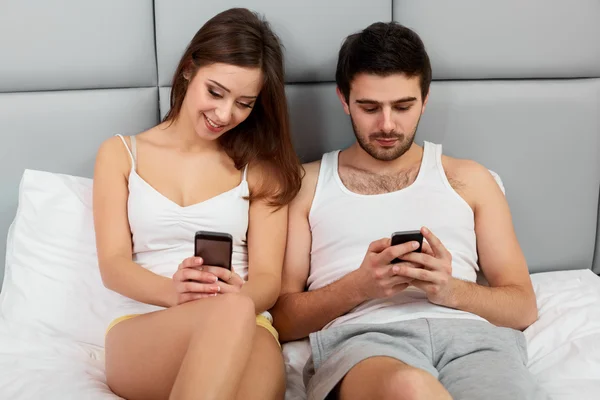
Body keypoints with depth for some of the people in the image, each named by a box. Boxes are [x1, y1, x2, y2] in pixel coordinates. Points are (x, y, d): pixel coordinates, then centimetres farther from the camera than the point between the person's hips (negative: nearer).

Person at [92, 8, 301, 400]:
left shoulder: (261, 167, 13)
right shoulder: (120, 154, 13)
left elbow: (268, 278, 5)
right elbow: (113, 265, 2)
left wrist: (237, 293, -20)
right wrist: (173, 292, -20)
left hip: (246, 332, 1)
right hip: (140, 331, 0)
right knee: (231, 311, -37)